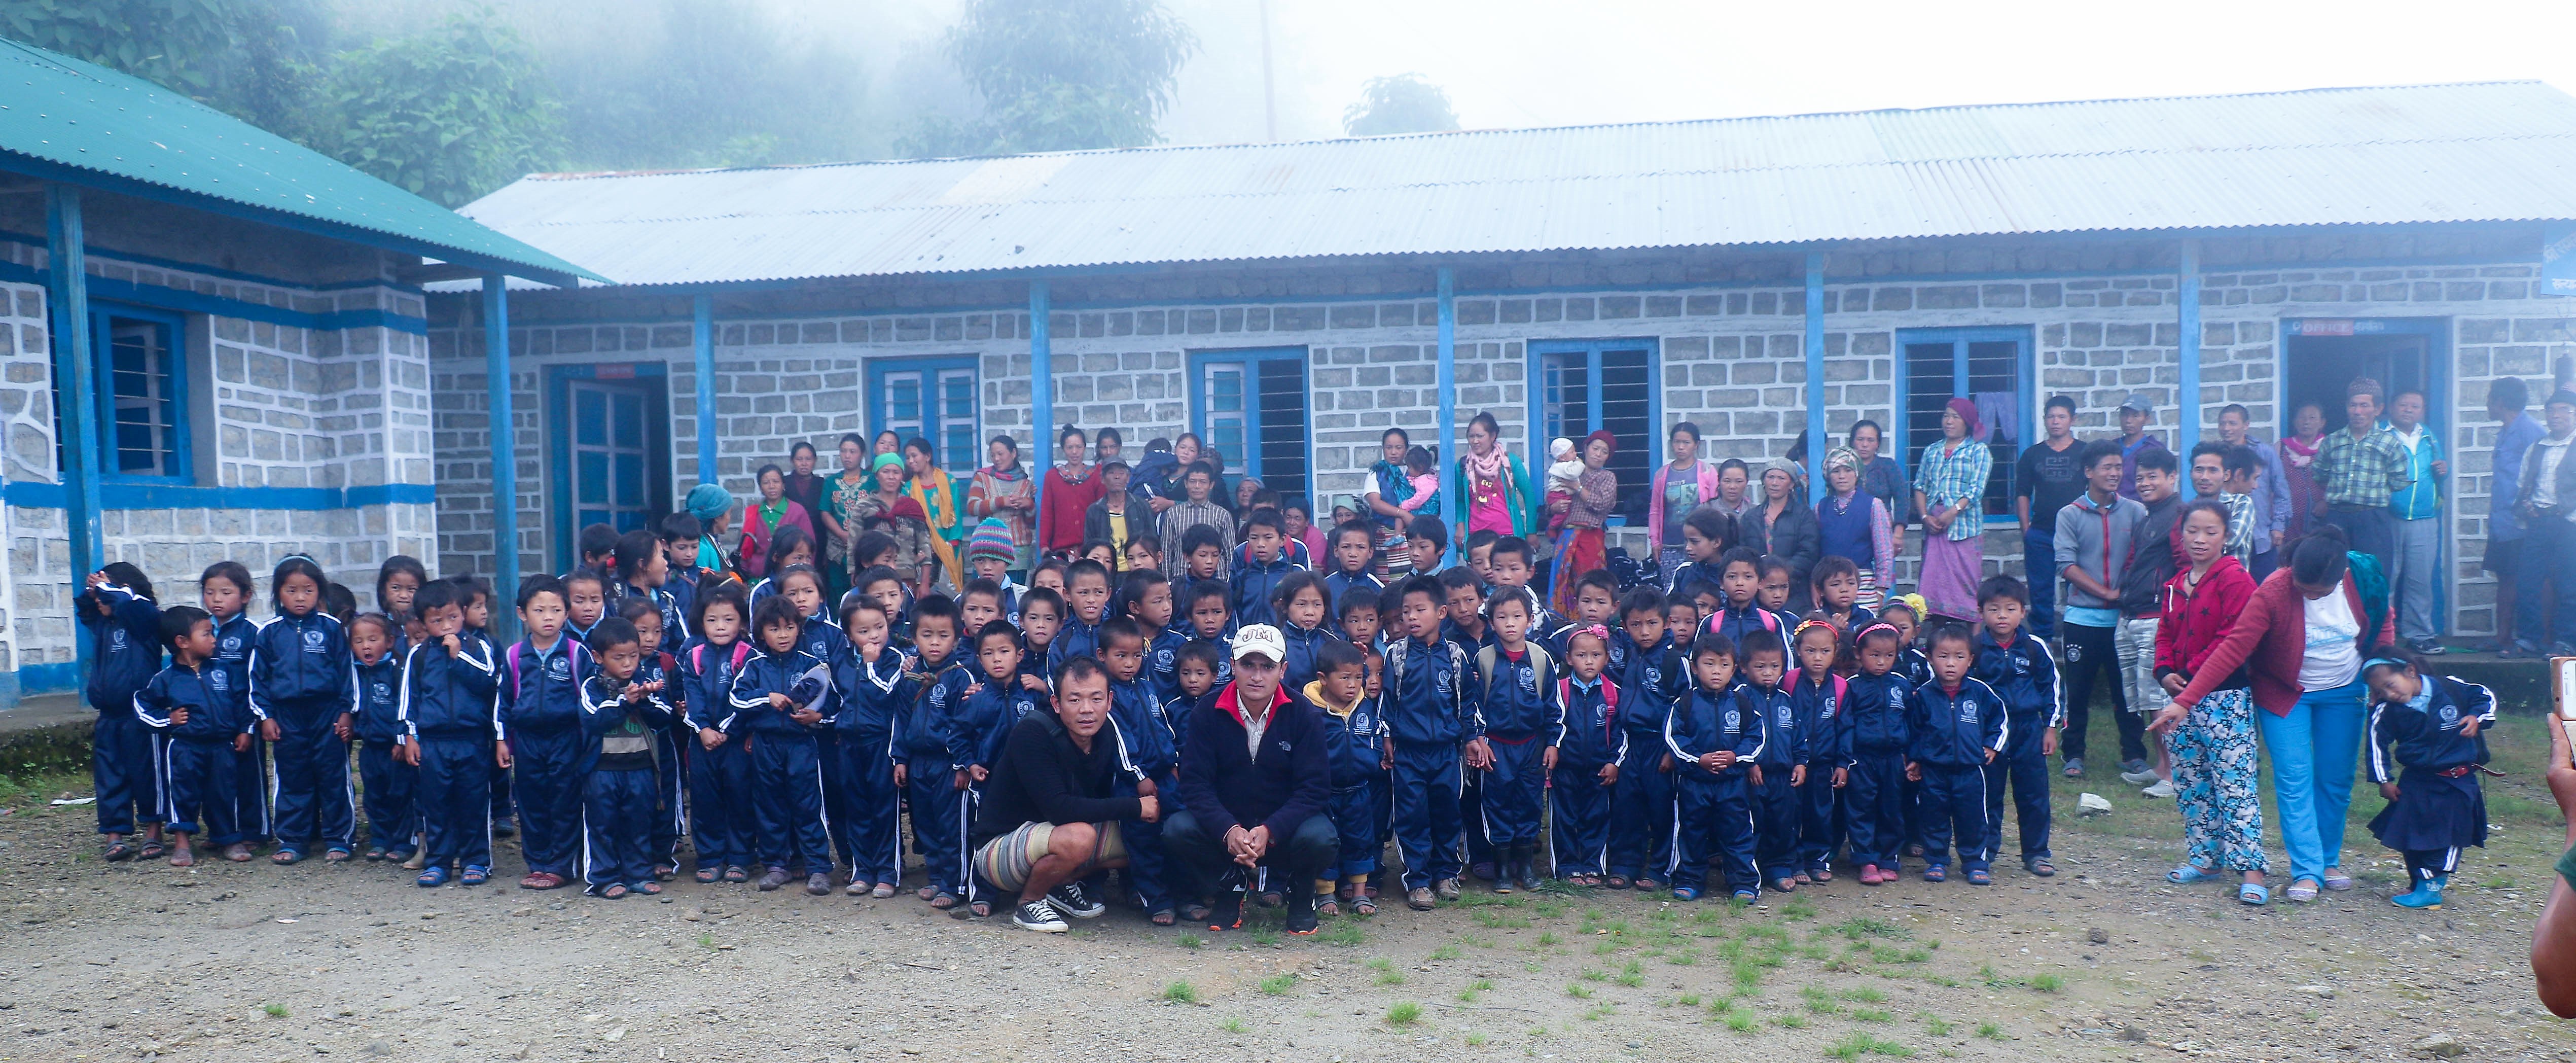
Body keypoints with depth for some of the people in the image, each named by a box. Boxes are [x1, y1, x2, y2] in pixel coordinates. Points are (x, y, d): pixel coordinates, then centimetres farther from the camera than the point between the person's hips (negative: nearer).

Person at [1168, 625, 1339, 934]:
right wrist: (1228, 830, -30)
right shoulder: (1207, 711, -6)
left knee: (1320, 839, -33)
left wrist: (1269, 831, -28)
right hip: (1224, 824, 1)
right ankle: (1232, 884, 4)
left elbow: (1314, 789, -13)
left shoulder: (1304, 715, -8)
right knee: (1177, 830, -27)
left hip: (1284, 827, -1)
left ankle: (1301, 891, 5)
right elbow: (1195, 784, -11)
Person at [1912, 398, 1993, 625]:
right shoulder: (1932, 450, 18)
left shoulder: (1979, 451, 5)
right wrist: (1925, 516, -3)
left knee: (1966, 583, -6)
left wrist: (1952, 512, -19)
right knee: (1933, 582, 1)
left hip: (1964, 525, -4)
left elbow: (1976, 489, -7)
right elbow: (1920, 486, 13)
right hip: (1933, 527, 4)